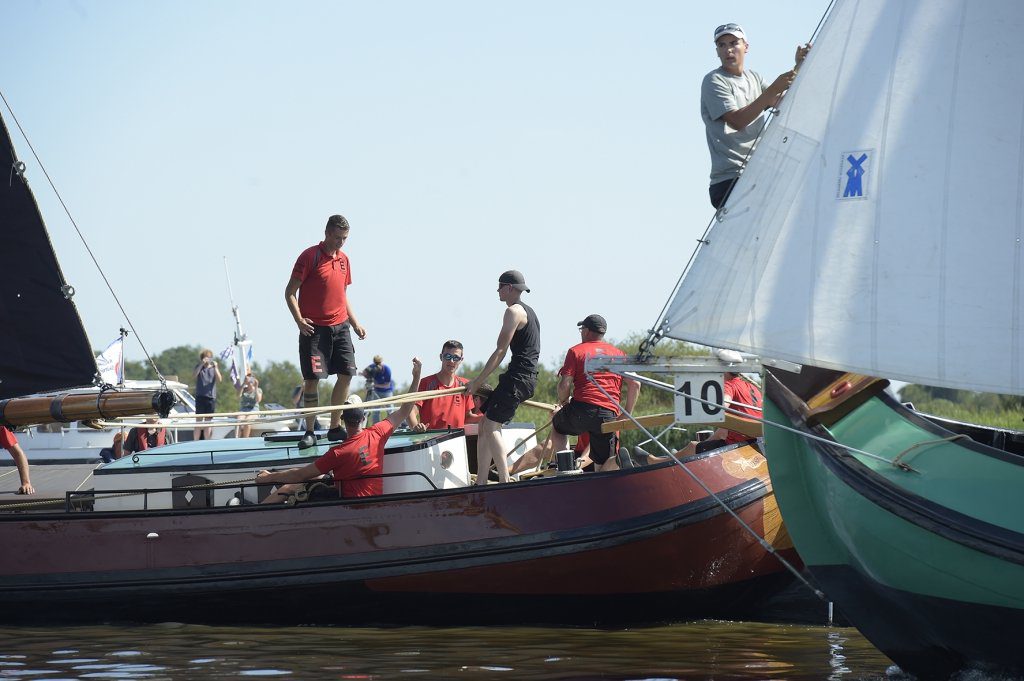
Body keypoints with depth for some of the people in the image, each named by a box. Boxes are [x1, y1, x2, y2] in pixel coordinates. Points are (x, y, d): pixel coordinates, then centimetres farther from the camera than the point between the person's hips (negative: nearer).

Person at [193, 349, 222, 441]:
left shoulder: (214, 368, 10)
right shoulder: (199, 367, 7)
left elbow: (219, 380, -5)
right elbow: (194, 375, -13)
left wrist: (215, 367, -17)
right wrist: (201, 364, -24)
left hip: (211, 397, 2)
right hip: (200, 396, -2)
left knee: (208, 421, 6)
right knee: (198, 421, -6)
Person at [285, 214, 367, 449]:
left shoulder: (343, 259, 13)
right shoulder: (310, 256, -7)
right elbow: (290, 292, -6)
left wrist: (355, 323, 16)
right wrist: (299, 320, -17)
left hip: (340, 326, 6)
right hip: (314, 328, -6)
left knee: (346, 374, 1)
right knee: (312, 378, -6)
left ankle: (335, 428, 11)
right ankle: (310, 432, 1)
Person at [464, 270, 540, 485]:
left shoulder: (514, 312, -9)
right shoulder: (528, 311, 23)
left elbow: (500, 352, -14)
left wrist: (477, 382, -12)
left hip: (518, 377, -10)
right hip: (527, 377, 10)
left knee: (491, 425, -14)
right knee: (484, 423, 11)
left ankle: (505, 482, -21)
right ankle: (481, 482, 10)